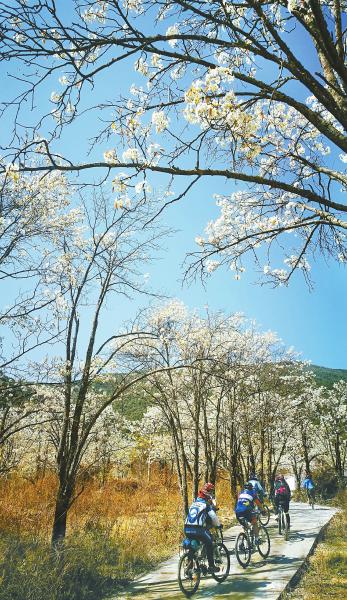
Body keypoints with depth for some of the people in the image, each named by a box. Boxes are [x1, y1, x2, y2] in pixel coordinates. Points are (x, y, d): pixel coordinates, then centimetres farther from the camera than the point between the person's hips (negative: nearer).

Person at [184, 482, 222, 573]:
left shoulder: (194, 503, 22)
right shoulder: (207, 504, 1)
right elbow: (213, 517, 2)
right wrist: (218, 525, 23)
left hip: (187, 529, 6)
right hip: (198, 529, -6)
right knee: (209, 543, 15)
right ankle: (211, 566, 14)